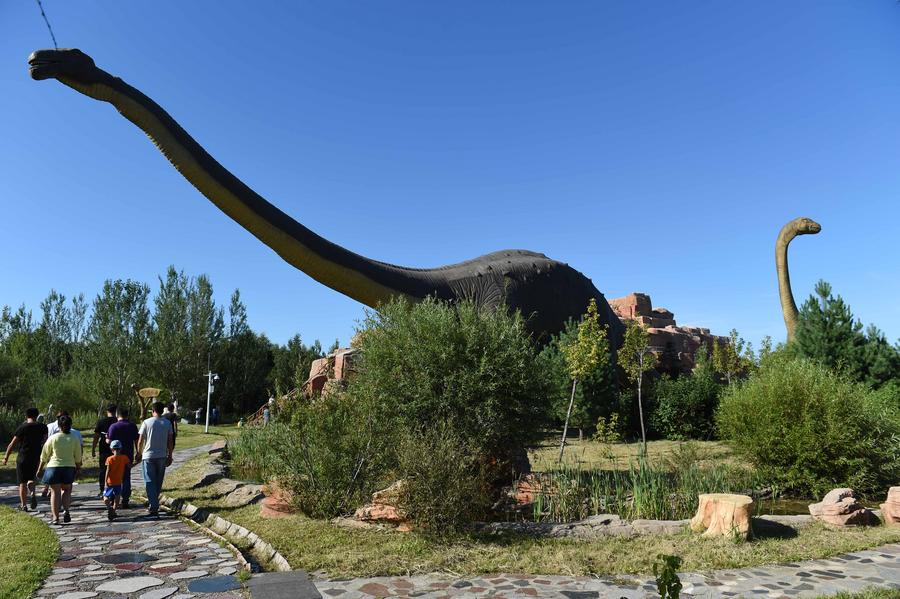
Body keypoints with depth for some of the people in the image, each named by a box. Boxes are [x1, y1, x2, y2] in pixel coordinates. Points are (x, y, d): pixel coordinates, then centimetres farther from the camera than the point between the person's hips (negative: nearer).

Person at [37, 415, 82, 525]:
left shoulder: (53, 438, -1)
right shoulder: (75, 439, 1)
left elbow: (44, 456, 5)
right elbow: (78, 457, 6)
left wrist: (39, 469, 16)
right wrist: (78, 468, 19)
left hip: (53, 467, -1)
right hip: (69, 467, 1)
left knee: (55, 492, 6)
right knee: (66, 490, 17)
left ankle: (55, 517, 4)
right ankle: (66, 510, -3)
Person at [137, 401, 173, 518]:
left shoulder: (146, 422, -6)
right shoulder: (167, 423, 1)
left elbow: (140, 441, -3)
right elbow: (170, 442, 4)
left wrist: (139, 453, 12)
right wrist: (170, 456, 13)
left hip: (148, 456, -2)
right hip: (162, 456, 3)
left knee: (150, 482, 0)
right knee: (158, 482, 14)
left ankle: (153, 507, -7)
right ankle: (153, 503, 25)